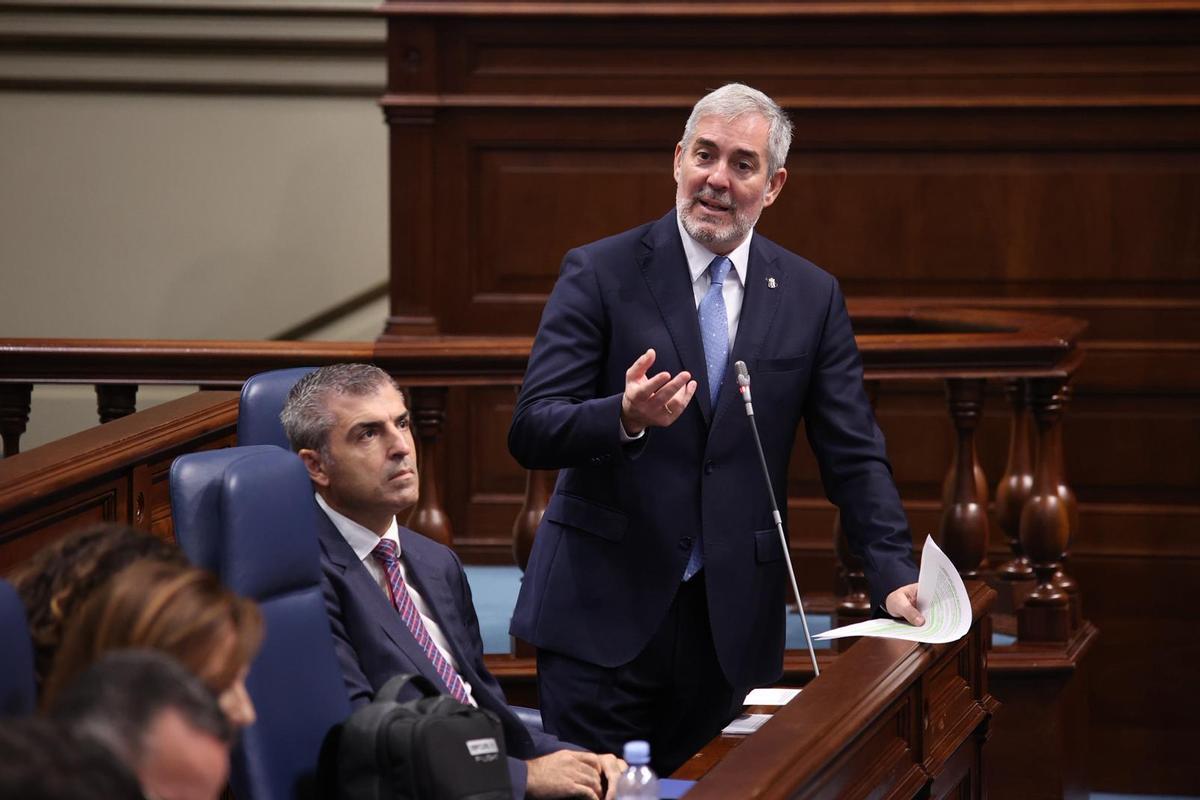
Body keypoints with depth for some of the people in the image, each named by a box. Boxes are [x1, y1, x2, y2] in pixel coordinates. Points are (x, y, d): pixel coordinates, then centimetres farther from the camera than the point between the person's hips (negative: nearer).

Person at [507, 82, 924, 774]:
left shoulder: (811, 296, 7)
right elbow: (530, 432, -8)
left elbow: (853, 453, 8)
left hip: (730, 621, 2)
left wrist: (895, 575, -5)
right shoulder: (601, 274, -2)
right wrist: (625, 417, -27)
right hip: (604, 613, -2)